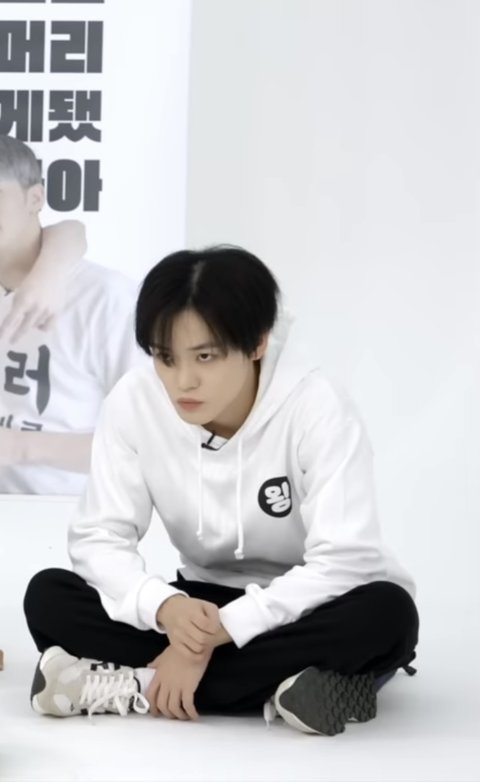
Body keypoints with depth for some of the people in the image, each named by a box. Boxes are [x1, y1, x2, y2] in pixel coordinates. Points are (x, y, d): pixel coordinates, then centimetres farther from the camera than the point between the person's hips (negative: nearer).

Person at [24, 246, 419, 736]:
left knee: (386, 613, -37)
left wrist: (217, 634, -35)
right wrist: (164, 606, -35)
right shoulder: (133, 402, -14)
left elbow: (343, 561, -29)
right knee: (47, 597, -18)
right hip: (204, 605, 3)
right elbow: (99, 537, -13)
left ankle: (136, 685, -31)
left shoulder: (318, 410, -23)